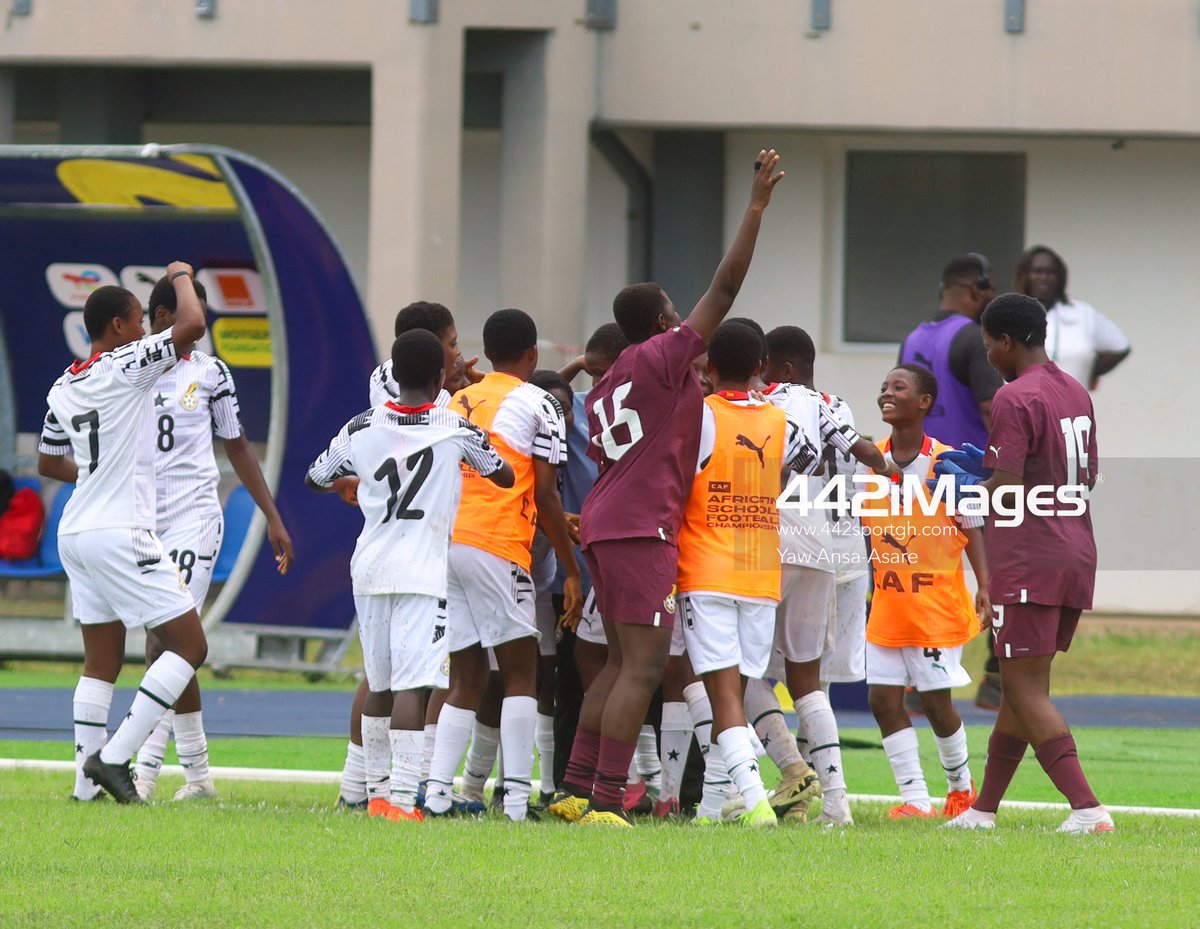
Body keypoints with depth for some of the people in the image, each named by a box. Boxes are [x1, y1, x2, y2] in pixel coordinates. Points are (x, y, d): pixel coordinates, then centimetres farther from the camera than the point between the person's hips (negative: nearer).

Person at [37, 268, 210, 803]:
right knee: (189, 645, -4)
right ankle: (114, 757, -11)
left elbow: (48, 463, 24)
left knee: (101, 662, 12)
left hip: (76, 533, 9)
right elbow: (192, 325, -19)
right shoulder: (125, 367, -11)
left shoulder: (63, 388, 12)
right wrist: (181, 276, -1)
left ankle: (87, 779, 7)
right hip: (121, 534, -9)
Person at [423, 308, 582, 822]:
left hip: (444, 542, 6)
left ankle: (436, 793, 1)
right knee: (521, 671, 0)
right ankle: (517, 798, -9)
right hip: (495, 547, -6)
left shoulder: (457, 403, 19)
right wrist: (571, 571, 1)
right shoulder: (538, 404, 1)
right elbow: (546, 496, -3)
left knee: (466, 678, 11)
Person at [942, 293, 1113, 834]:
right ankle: (984, 808, 25)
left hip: (1029, 565, -9)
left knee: (1027, 693, -7)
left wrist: (965, 486, 1)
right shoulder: (1076, 394, 13)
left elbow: (1007, 489, -20)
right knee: (1021, 684, 17)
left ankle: (1087, 807, -20)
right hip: (1076, 559, 9)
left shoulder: (1015, 398, -14)